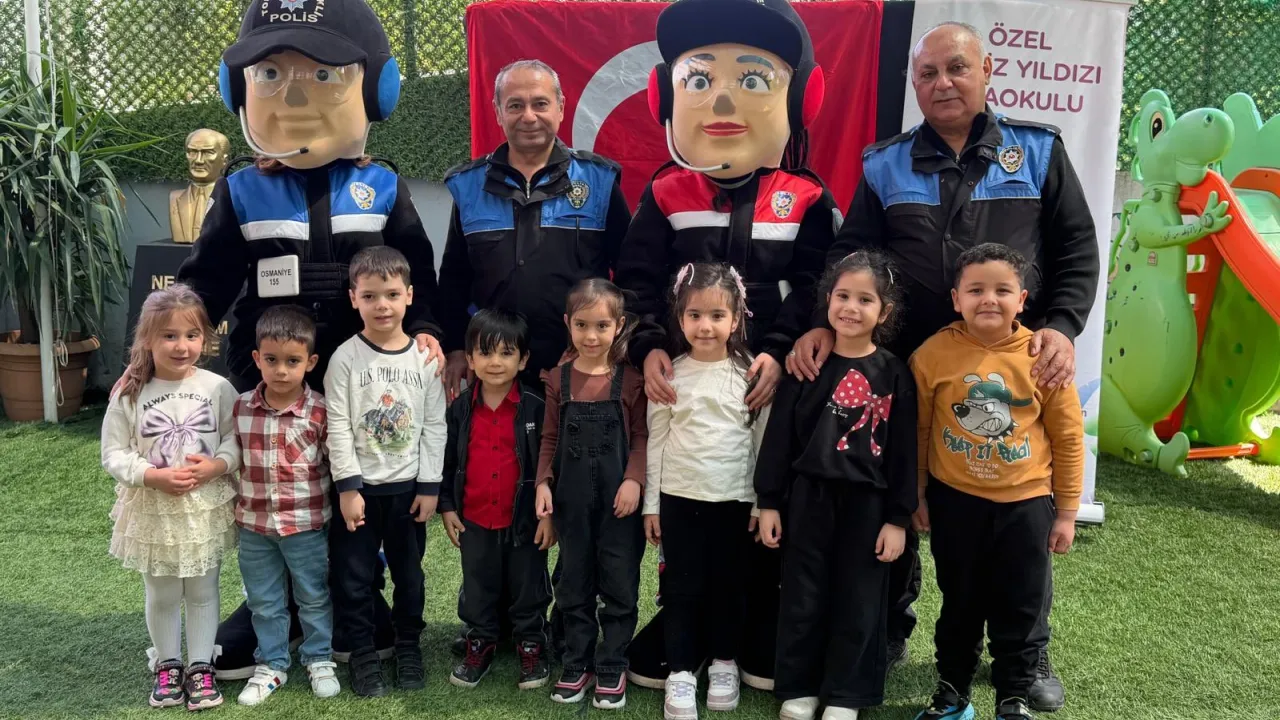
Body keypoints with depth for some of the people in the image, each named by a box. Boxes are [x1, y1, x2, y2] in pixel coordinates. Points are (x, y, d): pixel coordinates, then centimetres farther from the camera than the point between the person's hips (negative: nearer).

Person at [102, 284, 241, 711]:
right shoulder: (130, 392, -9)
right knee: (161, 596, 16)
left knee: (203, 592, 14)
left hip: (206, 508, 0)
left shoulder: (217, 388, -9)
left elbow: (236, 439, -2)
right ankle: (168, 666, 35)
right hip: (152, 511, 0)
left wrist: (217, 465, -21)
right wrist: (153, 475, -20)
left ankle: (200, 666, 28)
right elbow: (114, 455, -6)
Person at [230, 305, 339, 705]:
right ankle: (272, 665, 32)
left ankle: (319, 660, 32)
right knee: (264, 601, 16)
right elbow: (233, 459, 9)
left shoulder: (320, 411, -13)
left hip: (306, 524, -3)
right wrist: (237, 504, 10)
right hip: (254, 524, 3)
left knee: (313, 597, 14)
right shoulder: (241, 408, -4)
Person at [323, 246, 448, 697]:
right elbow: (338, 428, -9)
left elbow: (435, 427, 0)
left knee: (409, 573, 14)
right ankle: (363, 653, 22)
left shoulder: (426, 357, -2)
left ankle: (408, 646, 31)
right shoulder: (345, 358, -7)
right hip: (360, 488, -1)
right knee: (353, 576, 6)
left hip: (408, 488, 2)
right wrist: (348, 486, -13)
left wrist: (430, 486, -3)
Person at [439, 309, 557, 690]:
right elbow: (448, 462, 6)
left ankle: (532, 646, 29)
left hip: (524, 520, -2)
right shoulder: (460, 410, -3)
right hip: (474, 521, 2)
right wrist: (447, 506, 2)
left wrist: (549, 513, -9)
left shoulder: (535, 408, -10)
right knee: (478, 588, 16)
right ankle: (480, 644, 34)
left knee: (528, 587, 12)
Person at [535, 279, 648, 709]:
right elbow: (550, 439, 6)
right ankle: (576, 665, 25)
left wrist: (634, 479, -15)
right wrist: (543, 483, -4)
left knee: (619, 584, 6)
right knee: (574, 584, 12)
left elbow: (642, 436, -3)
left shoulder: (630, 380, -4)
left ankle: (612, 668, 19)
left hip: (619, 497, -2)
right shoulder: (558, 380, 2)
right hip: (572, 497, 2)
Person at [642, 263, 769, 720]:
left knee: (729, 587, 11)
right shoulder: (668, 374, -1)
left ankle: (724, 664, 29)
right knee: (682, 589, 5)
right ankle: (681, 674, 16)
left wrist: (763, 503, 0)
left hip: (734, 500, 0)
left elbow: (762, 442, 1)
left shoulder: (751, 374, -3)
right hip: (679, 498, 0)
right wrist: (651, 503, 2)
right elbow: (656, 442, 3)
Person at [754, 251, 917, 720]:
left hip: (867, 503, 0)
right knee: (802, 598, 10)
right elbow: (779, 437, 0)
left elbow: (904, 451, -1)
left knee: (858, 602, 9)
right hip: (808, 497, 1)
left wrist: (898, 518, -4)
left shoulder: (894, 374, -3)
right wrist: (768, 502, -2)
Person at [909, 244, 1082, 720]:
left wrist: (1066, 511, 0)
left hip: (1025, 503, 0)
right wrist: (916, 496, 5)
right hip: (954, 501, 0)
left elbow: (1068, 438, -3)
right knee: (959, 604, 16)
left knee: (1021, 609, 11)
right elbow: (918, 431, -1)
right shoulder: (934, 354, -11)